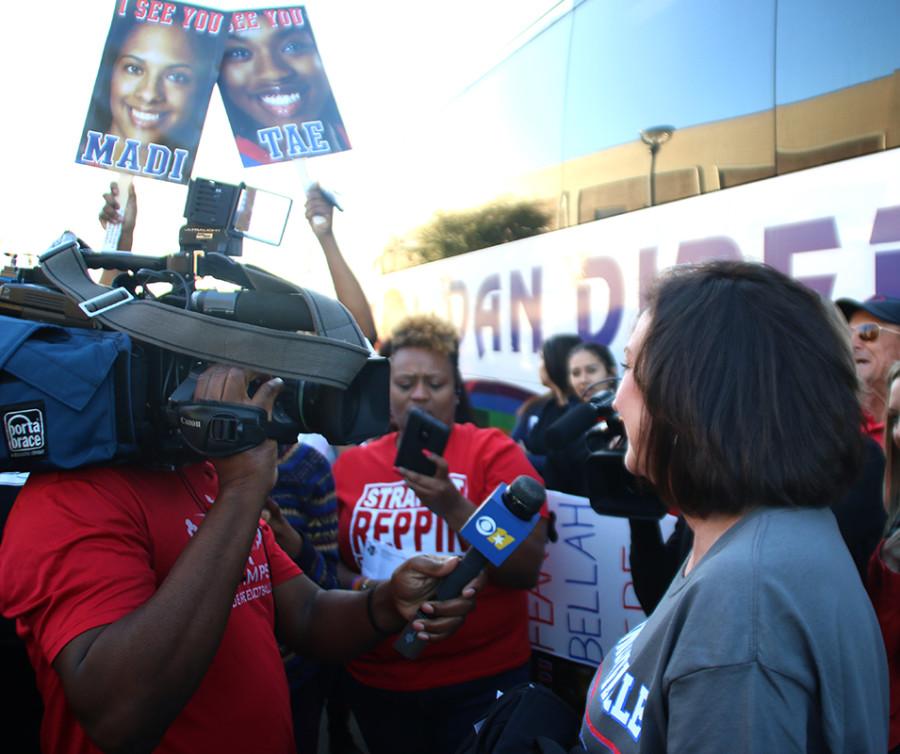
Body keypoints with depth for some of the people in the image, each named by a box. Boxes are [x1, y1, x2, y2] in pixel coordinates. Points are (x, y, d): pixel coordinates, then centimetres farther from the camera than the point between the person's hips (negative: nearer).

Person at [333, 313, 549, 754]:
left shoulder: (494, 452, -6)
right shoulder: (351, 464, 2)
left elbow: (527, 569, -13)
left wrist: (452, 507, -26)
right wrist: (357, 586, -11)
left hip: (482, 680, -2)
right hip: (377, 683, 3)